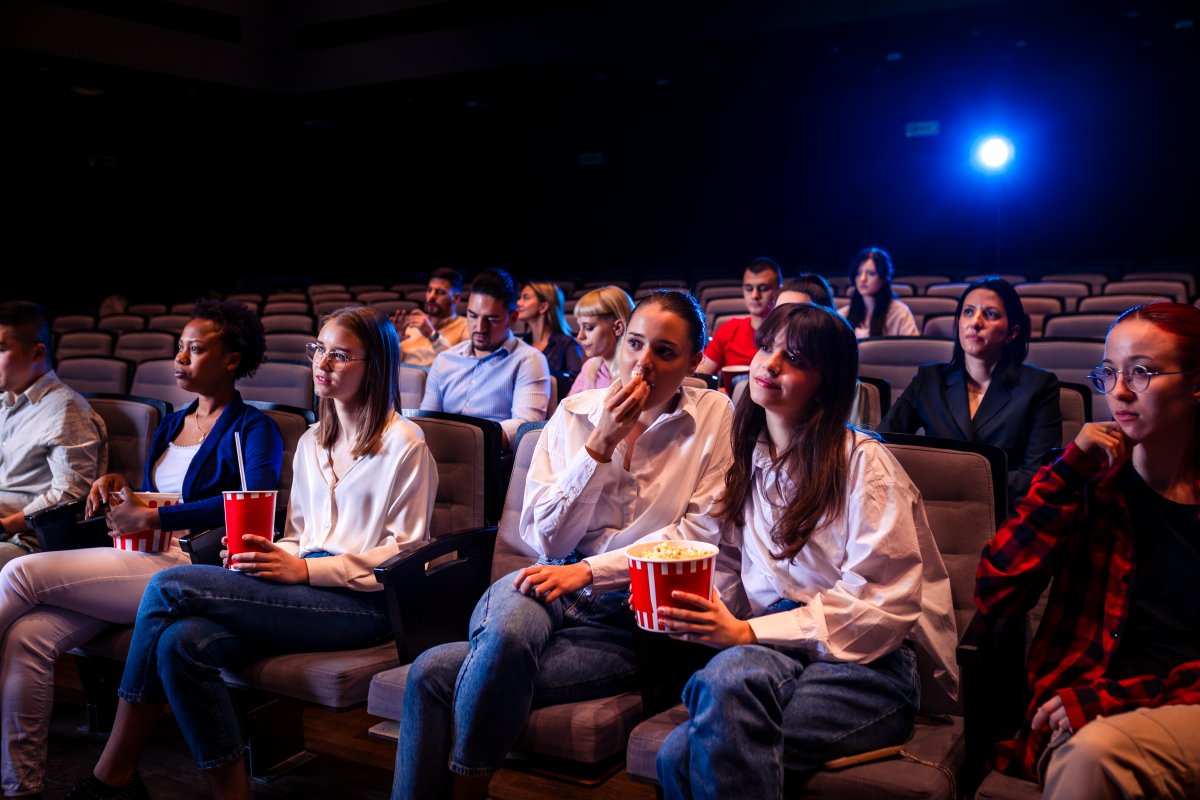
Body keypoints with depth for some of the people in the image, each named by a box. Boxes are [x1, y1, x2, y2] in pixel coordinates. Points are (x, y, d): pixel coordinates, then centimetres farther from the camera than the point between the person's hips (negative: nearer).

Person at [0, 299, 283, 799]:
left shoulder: (252, 429, 0)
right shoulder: (171, 425, 25)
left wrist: (150, 519, -16)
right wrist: (118, 487, 6)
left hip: (184, 570, -7)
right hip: (138, 564, 7)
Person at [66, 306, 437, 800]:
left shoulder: (404, 444, -2)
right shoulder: (311, 443, 22)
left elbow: (407, 554, -6)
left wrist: (304, 569, -14)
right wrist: (269, 556, 0)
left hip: (363, 605, -7)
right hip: (305, 590, 7)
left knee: (168, 587, -17)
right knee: (182, 642, -24)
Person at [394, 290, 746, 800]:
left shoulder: (714, 418, 4)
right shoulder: (575, 414, 9)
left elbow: (700, 534, -6)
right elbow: (544, 538, 2)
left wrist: (588, 571, -16)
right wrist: (601, 443, -9)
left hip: (630, 615, -3)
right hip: (552, 591, 3)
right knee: (508, 629, -36)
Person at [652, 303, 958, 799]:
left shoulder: (863, 462, -5)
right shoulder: (748, 458, 16)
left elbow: (885, 602, -12)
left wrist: (748, 633, -18)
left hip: (871, 665, -5)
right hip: (777, 655, 5)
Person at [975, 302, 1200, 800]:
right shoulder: (1088, 480, 9)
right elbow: (994, 596, -3)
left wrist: (1110, 699, -15)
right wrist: (1068, 473, -8)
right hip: (1080, 713, 2)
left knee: (1096, 752, -33)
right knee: (1085, 756, -33)